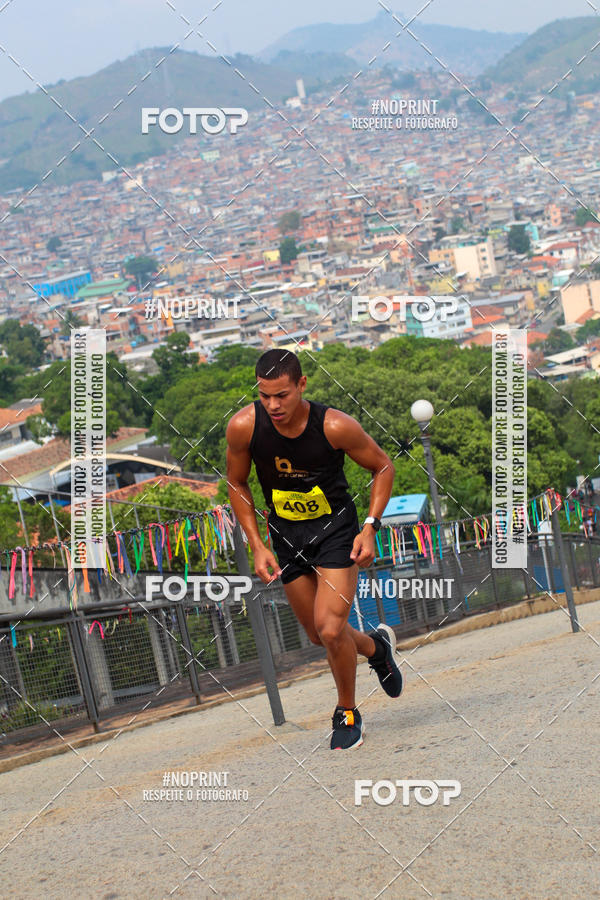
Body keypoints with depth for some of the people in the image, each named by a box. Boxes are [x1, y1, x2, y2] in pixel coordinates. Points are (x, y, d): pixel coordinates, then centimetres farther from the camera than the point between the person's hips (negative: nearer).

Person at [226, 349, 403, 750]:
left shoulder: (335, 426, -24)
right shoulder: (243, 426, -18)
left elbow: (384, 467, -6)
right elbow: (237, 484, 1)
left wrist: (370, 526, -15)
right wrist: (257, 546, -4)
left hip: (336, 528, -4)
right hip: (285, 533, 4)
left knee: (331, 629, -17)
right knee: (319, 635, 12)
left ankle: (348, 713, 9)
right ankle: (377, 645, 45)